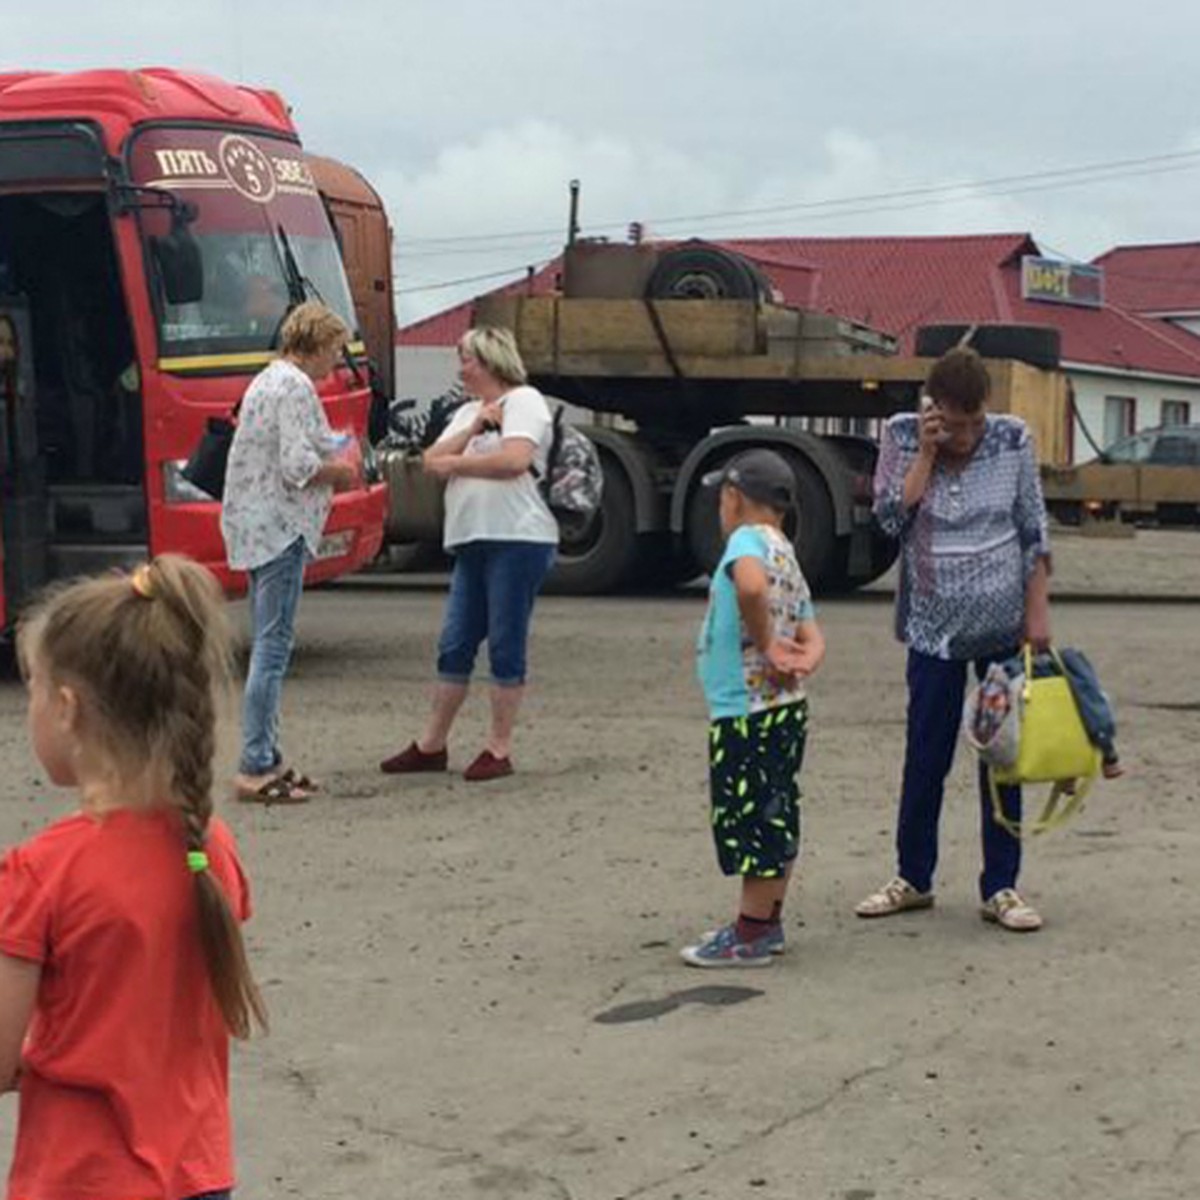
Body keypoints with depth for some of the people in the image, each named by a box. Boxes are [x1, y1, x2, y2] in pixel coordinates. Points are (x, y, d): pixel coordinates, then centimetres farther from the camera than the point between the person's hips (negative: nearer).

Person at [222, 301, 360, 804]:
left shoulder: (268, 380, 20)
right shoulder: (296, 387, -12)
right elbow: (297, 466, -20)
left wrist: (331, 466, 18)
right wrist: (338, 471, -3)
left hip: (254, 526, 11)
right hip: (279, 528, -11)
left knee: (268, 645, 13)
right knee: (274, 646, -9)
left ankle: (266, 759, 16)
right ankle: (255, 769, -9)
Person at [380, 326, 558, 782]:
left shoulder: (523, 401, -1)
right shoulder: (468, 412, 22)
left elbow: (515, 459, -18)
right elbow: (432, 461, 11)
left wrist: (457, 462, -5)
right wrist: (475, 428, -3)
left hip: (517, 539, -8)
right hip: (472, 542, 8)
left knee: (505, 646, -2)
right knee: (454, 646, 8)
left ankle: (499, 749, 5)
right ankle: (431, 745, 14)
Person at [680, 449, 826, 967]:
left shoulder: (748, 540, -12)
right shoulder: (788, 557, 17)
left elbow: (751, 585, -36)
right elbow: (813, 637, 11)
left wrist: (766, 644, -23)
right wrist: (802, 662, -9)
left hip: (746, 710, -10)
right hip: (786, 706, 10)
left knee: (749, 817, -3)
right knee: (774, 816, 16)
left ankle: (750, 937, 4)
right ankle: (765, 921, 26)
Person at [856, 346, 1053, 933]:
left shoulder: (1012, 440, -4)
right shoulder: (903, 437, -4)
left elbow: (1034, 532, 1)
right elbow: (891, 517, -14)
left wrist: (1038, 610, -3)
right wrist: (927, 454, -17)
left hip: (1004, 625, 0)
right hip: (934, 626, 0)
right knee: (925, 757, 5)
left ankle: (1001, 888, 13)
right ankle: (913, 879, 20)